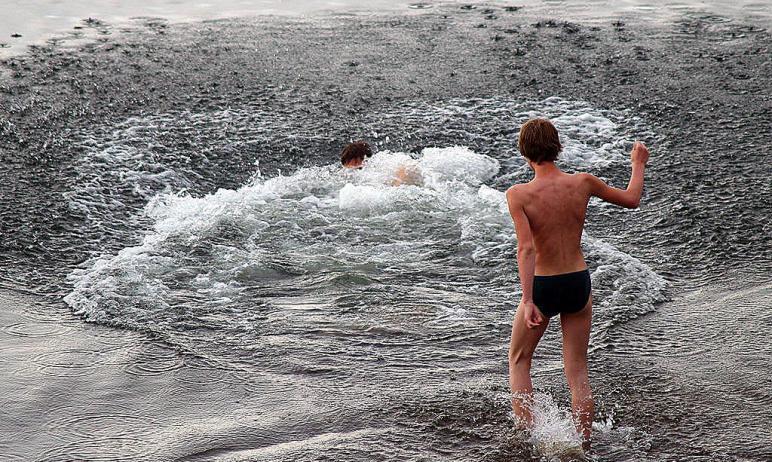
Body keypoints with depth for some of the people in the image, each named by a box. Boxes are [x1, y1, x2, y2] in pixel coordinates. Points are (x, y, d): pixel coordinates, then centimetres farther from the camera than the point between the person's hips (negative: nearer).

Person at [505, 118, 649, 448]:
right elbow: (631, 200, 8)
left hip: (542, 287, -2)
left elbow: (526, 249, -25)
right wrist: (638, 164, 25)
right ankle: (583, 445, 14)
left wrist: (527, 301, -26)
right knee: (577, 371, 13)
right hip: (579, 284, 3)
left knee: (518, 360, 20)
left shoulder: (518, 195, -16)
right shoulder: (582, 183, -7)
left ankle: (527, 434, 12)